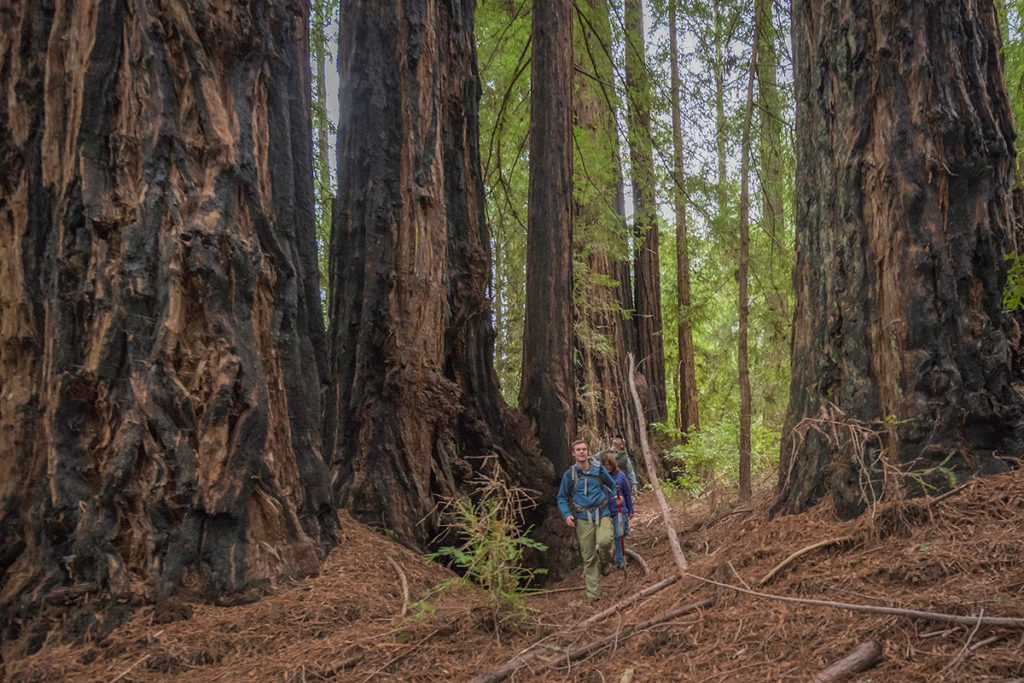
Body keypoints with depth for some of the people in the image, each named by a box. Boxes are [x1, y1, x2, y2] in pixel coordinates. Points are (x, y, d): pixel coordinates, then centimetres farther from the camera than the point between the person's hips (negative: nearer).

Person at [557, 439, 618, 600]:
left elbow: (613, 485, 23)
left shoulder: (599, 470, 4)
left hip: (602, 514, 0)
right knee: (588, 556, 0)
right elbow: (562, 498, 9)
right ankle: (593, 592, 10)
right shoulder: (569, 474, 2)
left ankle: (604, 563, 7)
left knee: (604, 541, -27)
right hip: (583, 518, 0)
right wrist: (567, 514, -5)